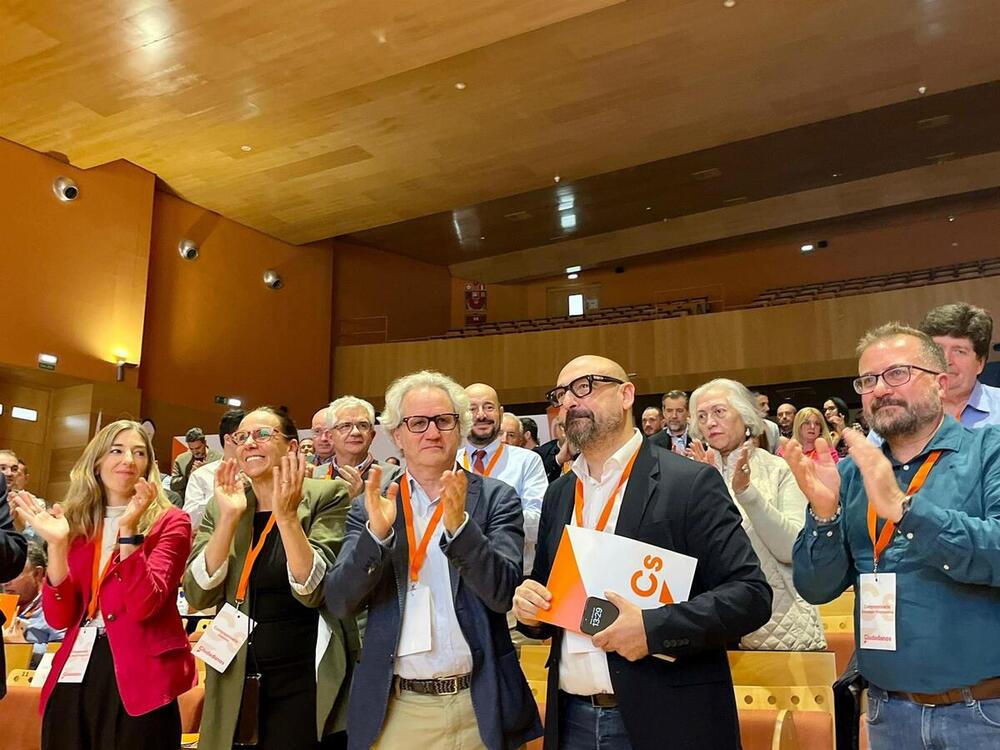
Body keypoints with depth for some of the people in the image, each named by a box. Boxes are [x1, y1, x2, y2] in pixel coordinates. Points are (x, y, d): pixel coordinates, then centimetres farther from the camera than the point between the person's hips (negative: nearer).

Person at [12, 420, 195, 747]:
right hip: (74, 673, 4)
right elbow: (59, 617, 0)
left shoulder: (169, 521, -3)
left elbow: (143, 606, -17)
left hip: (138, 675, -4)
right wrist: (57, 545, -12)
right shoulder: (75, 522, 9)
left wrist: (129, 531, -24)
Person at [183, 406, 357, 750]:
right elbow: (198, 596, -7)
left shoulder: (327, 496, -8)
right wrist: (229, 517, -18)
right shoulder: (220, 506, 3)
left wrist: (286, 515, -27)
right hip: (237, 678, 3)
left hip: (308, 680, -3)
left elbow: (313, 590, -17)